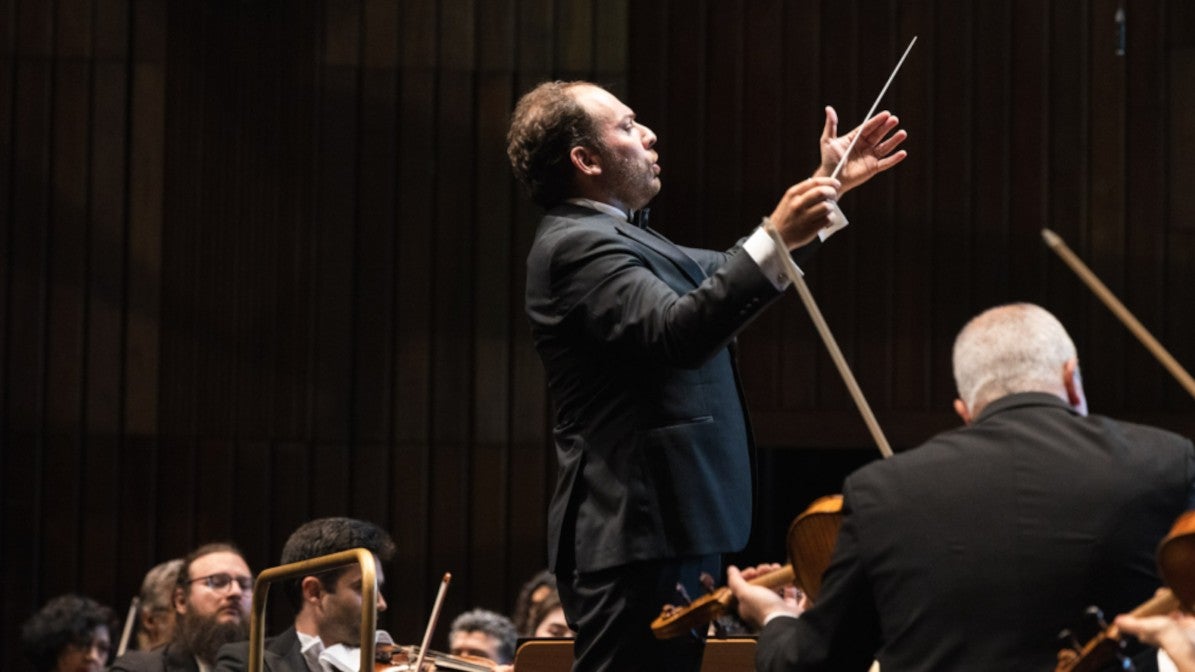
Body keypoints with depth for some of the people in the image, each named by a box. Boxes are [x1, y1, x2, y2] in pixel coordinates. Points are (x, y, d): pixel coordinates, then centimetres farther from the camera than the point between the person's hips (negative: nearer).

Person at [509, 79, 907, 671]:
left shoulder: (610, 238, 20)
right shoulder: (577, 246, -14)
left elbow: (726, 277, 31)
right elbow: (677, 333, -30)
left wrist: (828, 185, 26)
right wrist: (775, 239, -35)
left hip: (662, 531, 11)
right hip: (636, 535, -11)